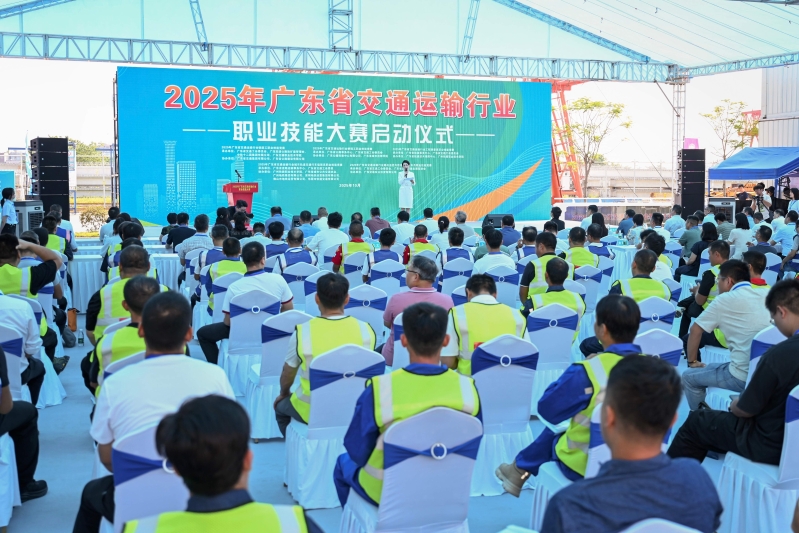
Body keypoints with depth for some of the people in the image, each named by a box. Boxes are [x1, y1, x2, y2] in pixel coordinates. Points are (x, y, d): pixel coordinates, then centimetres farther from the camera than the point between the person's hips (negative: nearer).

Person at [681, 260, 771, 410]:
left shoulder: (725, 299, -5)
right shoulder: (766, 296, 8)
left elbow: (695, 330, 2)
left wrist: (692, 361, 17)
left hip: (744, 378, -6)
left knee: (688, 377, 15)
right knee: (711, 367, 31)